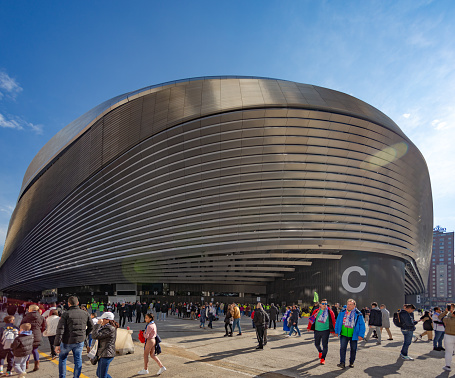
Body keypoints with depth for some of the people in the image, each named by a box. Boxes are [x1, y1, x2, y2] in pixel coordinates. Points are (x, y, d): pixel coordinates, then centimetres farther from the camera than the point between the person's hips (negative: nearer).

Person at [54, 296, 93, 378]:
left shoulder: (66, 314, -12)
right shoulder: (85, 313, 0)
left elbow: (60, 330, -18)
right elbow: (91, 327, 9)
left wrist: (57, 344, -15)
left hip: (67, 342, -2)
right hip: (80, 342, 2)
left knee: (62, 358, 21)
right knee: (78, 360, 15)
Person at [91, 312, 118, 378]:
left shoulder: (109, 329, -22)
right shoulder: (107, 327, 12)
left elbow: (95, 336, -23)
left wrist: (98, 324, -19)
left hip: (106, 355, -11)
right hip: (103, 354, 11)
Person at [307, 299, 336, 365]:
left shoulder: (330, 312, -1)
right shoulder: (316, 311, 1)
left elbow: (333, 321, 4)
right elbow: (311, 319, 8)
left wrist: (333, 331, 4)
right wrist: (309, 327, 12)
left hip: (325, 331, -2)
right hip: (317, 330, 2)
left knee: (325, 345, -5)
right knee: (317, 344, 13)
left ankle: (323, 358, 6)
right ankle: (320, 352, 43)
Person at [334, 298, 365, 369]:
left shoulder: (358, 314, -4)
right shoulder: (342, 312, 3)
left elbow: (362, 325, -4)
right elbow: (338, 322, 11)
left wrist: (361, 335, -10)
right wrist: (336, 331, 9)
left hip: (353, 335, -1)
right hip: (343, 334, 1)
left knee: (353, 349, 10)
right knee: (342, 348, -10)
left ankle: (351, 362, 28)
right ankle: (342, 363, -7)